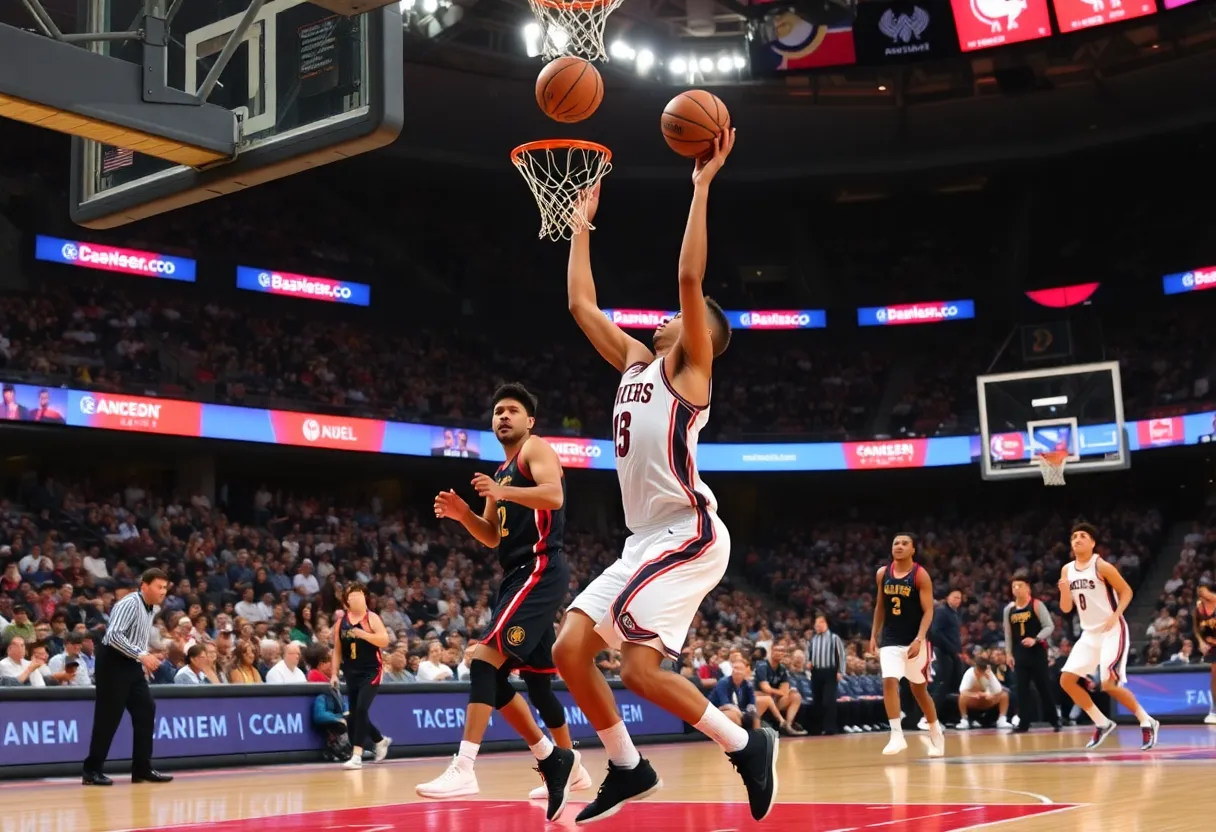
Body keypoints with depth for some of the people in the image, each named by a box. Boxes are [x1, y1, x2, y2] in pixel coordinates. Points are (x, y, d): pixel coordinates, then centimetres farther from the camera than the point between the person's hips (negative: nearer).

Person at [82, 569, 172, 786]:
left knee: (146, 710, 4)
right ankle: (91, 771, 2)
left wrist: (145, 660, 12)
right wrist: (141, 655, -30)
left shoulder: (153, 610, 10)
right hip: (113, 663, -9)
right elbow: (113, 635, -29)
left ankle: (142, 768, 9)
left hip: (132, 664, 9)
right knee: (108, 717, -7)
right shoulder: (130, 604, -18)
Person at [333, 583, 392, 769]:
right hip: (351, 672, 6)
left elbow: (384, 641, -16)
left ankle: (357, 755, -18)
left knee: (361, 709, -19)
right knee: (355, 714, 10)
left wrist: (363, 634, -24)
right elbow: (337, 649, 13)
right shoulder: (341, 620, 7)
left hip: (371, 671, -5)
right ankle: (381, 741, 36)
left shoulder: (371, 618, -5)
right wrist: (334, 673, 7)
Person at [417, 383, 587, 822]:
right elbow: (493, 537, 24)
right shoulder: (503, 472, 24)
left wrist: (502, 493, -32)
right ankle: (564, 764, 26)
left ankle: (463, 769, -26)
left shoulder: (536, 448, -2)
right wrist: (463, 514, 6)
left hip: (539, 570, -10)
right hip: (519, 575, 10)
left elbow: (554, 495, -21)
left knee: (484, 659, -20)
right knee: (535, 678, 14)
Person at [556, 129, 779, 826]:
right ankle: (629, 769, 14)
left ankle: (748, 746, 1)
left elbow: (691, 278, -16)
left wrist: (702, 187, -16)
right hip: (646, 539, 8)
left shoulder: (690, 366, -2)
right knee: (571, 650, 0)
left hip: (690, 534, -8)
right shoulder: (635, 361, 18)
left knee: (641, 668, -17)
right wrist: (582, 218, 27)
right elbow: (581, 303, 22)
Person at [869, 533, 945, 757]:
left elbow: (928, 611, -13)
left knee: (919, 689, 8)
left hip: (914, 640, -3)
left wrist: (919, 639, -24)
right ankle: (897, 735, -14)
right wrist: (874, 635, 9)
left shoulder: (920, 575, -10)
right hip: (890, 640, 3)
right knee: (889, 682, -16)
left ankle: (936, 733, 28)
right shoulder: (882, 574, 3)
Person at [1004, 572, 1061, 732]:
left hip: (1037, 651, -4)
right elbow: (1008, 633, 15)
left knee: (1044, 687, 1)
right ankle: (1023, 723, 3)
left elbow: (1049, 626, -10)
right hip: (1019, 653, 4)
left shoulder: (1037, 605, -7)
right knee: (1021, 689, 1)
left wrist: (1035, 639, -24)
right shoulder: (1009, 609, 8)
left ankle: (1055, 720, 13)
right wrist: (1009, 654, 10)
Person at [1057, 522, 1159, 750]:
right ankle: (1102, 723, 11)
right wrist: (1064, 591, -12)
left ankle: (1147, 722, 2)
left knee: (1109, 684, -17)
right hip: (1089, 633, 7)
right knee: (1066, 680, 0)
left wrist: (1115, 616, -21)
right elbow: (1066, 609, 8)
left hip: (1112, 631, -7)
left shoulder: (1102, 566, -12)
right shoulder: (1067, 570, 6)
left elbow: (1126, 591, -7)